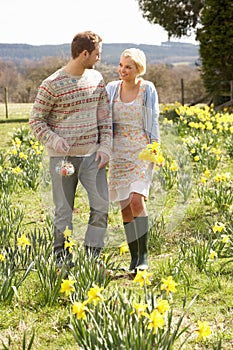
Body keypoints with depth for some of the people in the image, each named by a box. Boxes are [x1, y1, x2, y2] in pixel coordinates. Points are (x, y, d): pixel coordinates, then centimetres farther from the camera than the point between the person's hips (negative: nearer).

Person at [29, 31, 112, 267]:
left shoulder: (97, 79, 5)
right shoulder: (52, 85, -12)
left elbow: (105, 116, 12)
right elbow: (36, 121, -5)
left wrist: (105, 146, 1)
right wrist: (54, 140, -22)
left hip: (92, 154, 4)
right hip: (63, 157, -4)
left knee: (101, 205, -3)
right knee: (64, 212, 3)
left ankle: (92, 257, 11)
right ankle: (62, 261, 17)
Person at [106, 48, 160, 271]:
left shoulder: (148, 89, -1)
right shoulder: (111, 89, 5)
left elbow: (153, 122, 6)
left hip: (141, 151, -3)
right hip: (118, 153, 3)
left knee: (137, 201, -18)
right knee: (125, 207, 3)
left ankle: (143, 256, -9)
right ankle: (134, 257, 13)